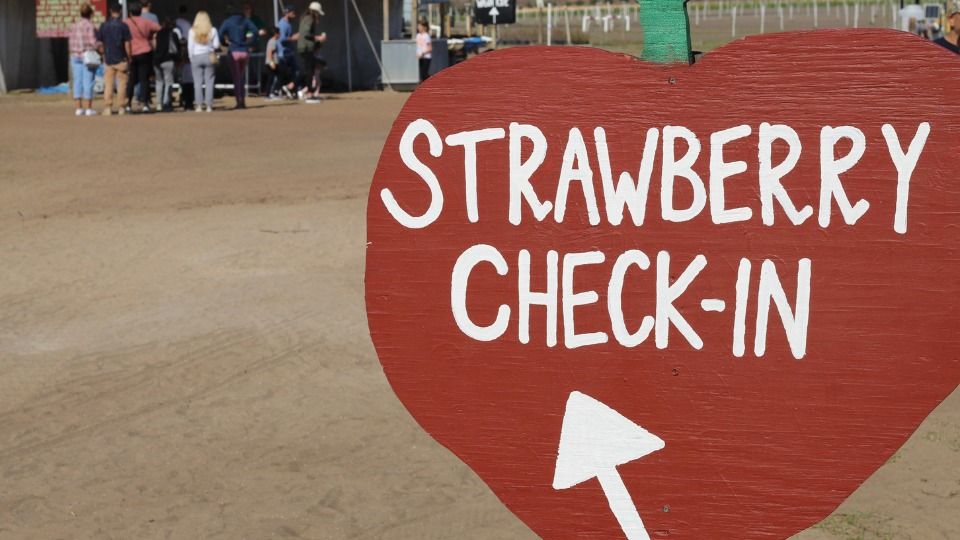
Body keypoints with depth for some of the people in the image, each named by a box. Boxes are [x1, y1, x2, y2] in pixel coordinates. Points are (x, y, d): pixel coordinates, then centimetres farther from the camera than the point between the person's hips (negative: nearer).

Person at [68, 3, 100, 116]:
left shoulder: (74, 26, 8)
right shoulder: (90, 26, -10)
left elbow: (71, 42, 9)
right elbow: (93, 42, -14)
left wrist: (73, 55, 18)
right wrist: (99, 46, 5)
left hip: (75, 56, 5)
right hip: (88, 56, -5)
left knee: (77, 81, 6)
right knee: (88, 82, -3)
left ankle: (79, 108, 6)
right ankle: (89, 108, -2)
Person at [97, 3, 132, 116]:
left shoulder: (103, 26, 3)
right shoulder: (123, 26, -7)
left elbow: (100, 43, 5)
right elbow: (127, 44, -8)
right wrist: (129, 58, 1)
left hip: (108, 59, 3)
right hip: (121, 60, -3)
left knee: (108, 84, 6)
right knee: (121, 83, 5)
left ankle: (107, 107, 1)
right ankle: (121, 107, 6)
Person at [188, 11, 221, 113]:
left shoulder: (192, 31, -3)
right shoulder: (212, 30, -3)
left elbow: (190, 46, -2)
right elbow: (216, 45, -3)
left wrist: (191, 58, 8)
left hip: (196, 57, 0)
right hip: (209, 57, 0)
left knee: (198, 82, 4)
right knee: (209, 82, 3)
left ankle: (199, 105, 1)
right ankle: (209, 105, 0)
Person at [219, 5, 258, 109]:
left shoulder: (228, 22, 1)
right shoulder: (245, 21, 7)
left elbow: (221, 33, -15)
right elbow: (254, 31, -6)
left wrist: (227, 41, -1)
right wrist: (249, 43, 0)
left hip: (234, 52, -3)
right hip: (245, 52, 3)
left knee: (236, 78, 2)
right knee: (242, 77, 16)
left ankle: (239, 101, -5)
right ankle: (243, 101, 15)